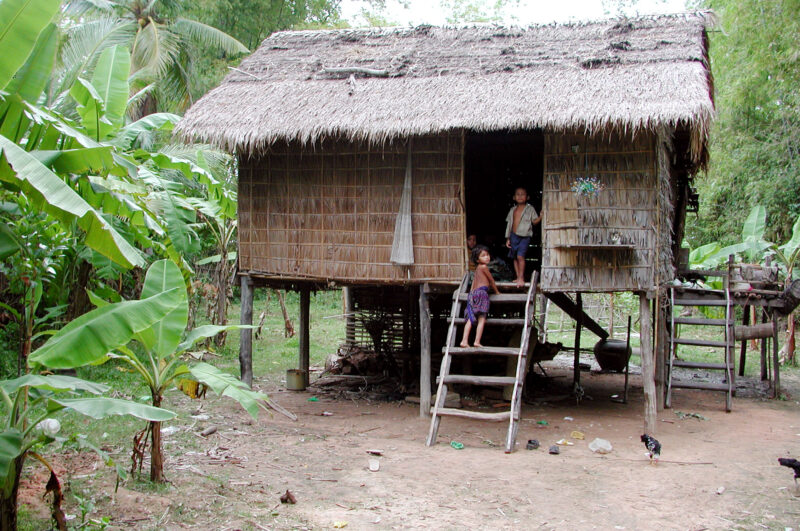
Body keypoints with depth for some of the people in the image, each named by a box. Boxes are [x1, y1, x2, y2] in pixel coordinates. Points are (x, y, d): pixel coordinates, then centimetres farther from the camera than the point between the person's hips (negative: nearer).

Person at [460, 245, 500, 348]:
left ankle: (464, 341, -5)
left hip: (473, 293, 8)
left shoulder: (477, 268, 22)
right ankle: (477, 342, -14)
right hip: (481, 292, -8)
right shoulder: (484, 267, -2)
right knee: (481, 319, -8)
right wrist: (496, 291, 21)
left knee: (470, 319, 3)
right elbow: (491, 281, 7)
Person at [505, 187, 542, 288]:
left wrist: (540, 217, -22)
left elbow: (534, 221, -2)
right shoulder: (513, 210, 12)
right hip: (514, 236, 5)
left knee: (520, 256, -15)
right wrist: (508, 238, 12)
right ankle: (518, 277, 15)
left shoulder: (530, 209, 2)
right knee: (515, 257, 7)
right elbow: (509, 224, 14)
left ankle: (521, 278, -12)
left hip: (525, 236, -5)